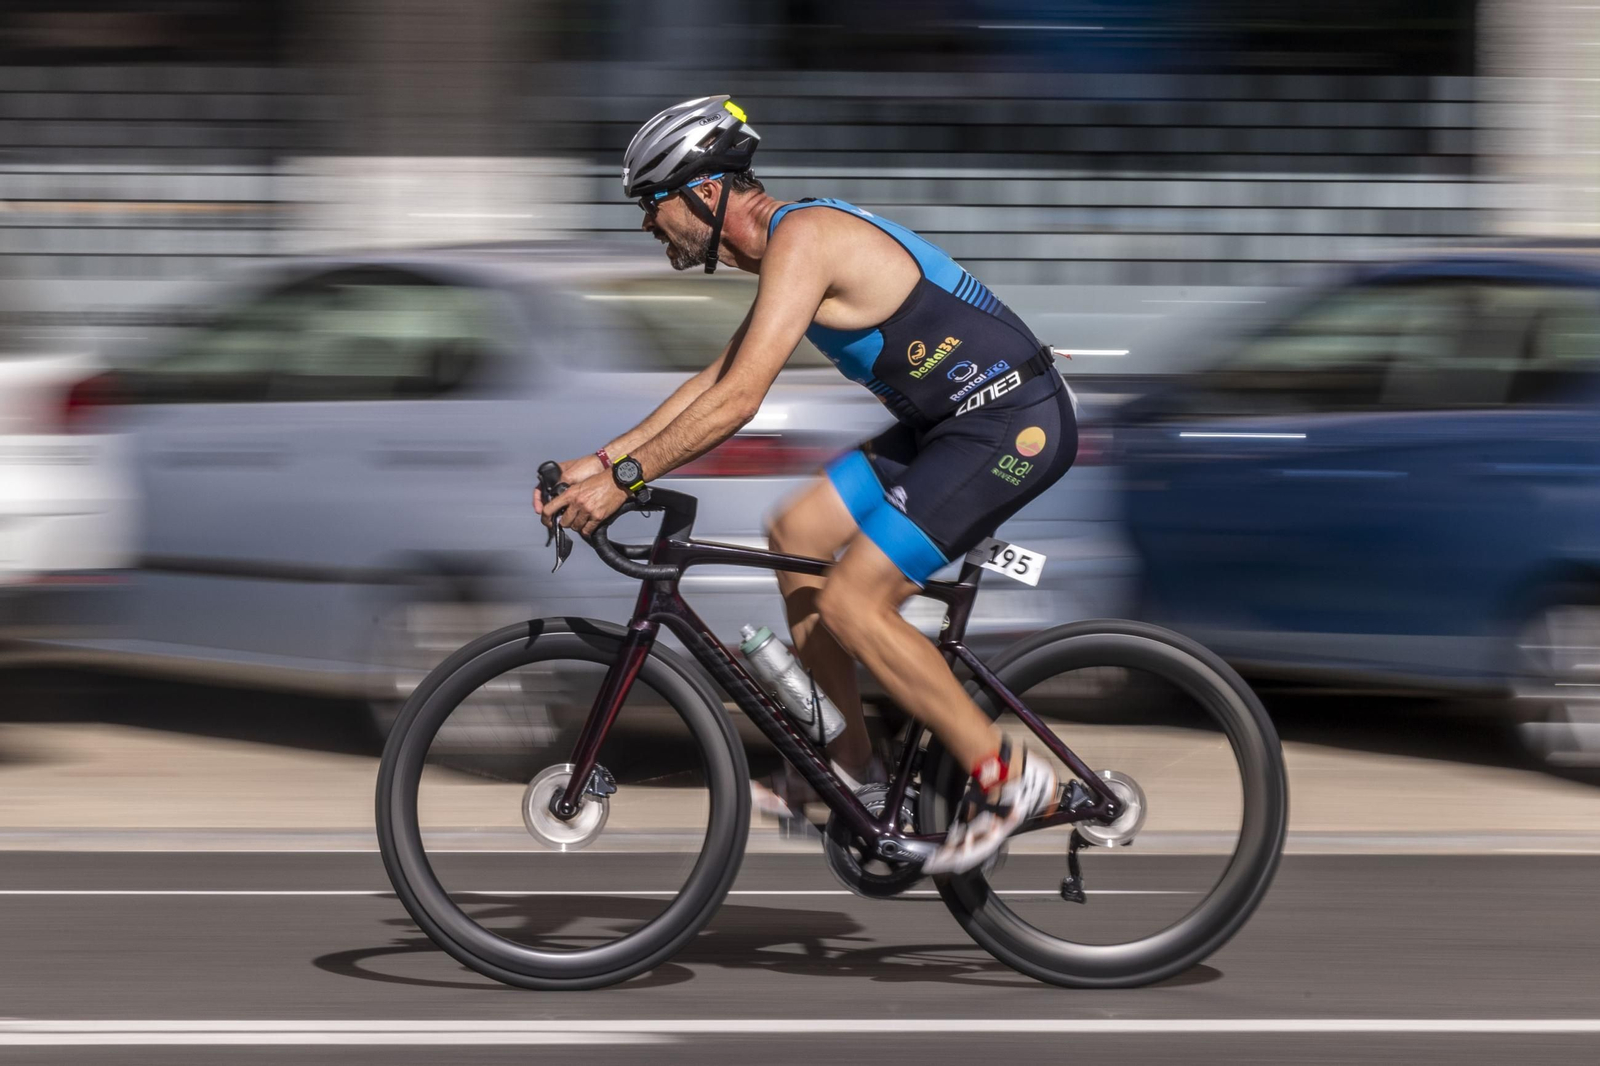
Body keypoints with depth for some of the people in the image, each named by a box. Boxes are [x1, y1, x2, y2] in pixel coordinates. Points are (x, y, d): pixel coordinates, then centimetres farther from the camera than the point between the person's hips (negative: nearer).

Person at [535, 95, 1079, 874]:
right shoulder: (789, 244, 15)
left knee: (850, 604, -14)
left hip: (1013, 426, -10)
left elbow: (736, 402, -23)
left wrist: (624, 479, -18)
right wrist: (600, 460, 17)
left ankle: (1006, 777, -4)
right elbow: (715, 381, 22)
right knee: (798, 533, 11)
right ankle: (851, 764, 16)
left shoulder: (802, 237, -17)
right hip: (951, 422, 10)